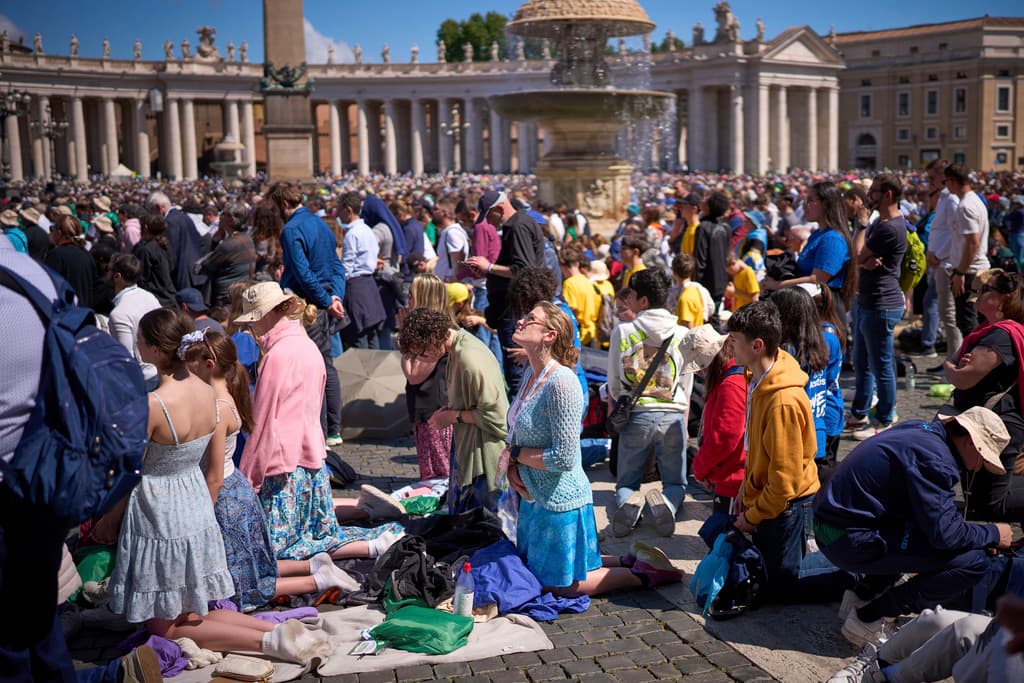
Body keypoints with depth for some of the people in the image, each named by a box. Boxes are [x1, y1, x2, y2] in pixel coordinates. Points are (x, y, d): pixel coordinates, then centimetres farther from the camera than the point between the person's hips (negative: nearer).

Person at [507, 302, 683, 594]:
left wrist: (516, 453, -15)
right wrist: (512, 466, -4)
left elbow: (564, 458, -26)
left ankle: (642, 574, 15)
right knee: (534, 570, 24)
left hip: (560, 499, -9)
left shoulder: (561, 383, -25)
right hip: (534, 496, 10)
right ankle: (627, 562, 29)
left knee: (558, 586, 4)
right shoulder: (531, 373, 3)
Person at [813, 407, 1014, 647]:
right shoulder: (934, 458, -18)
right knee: (973, 563, -13)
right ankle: (869, 618, -8)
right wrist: (993, 534, -4)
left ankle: (863, 595, 18)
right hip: (851, 541, -10)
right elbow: (945, 534, -22)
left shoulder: (919, 429, 12)